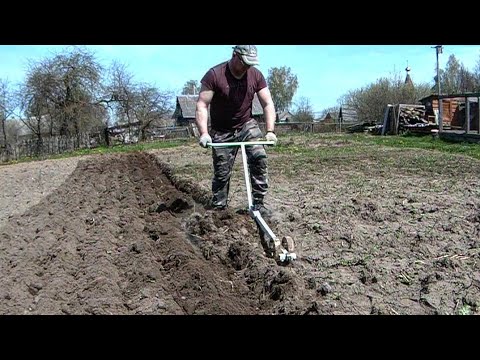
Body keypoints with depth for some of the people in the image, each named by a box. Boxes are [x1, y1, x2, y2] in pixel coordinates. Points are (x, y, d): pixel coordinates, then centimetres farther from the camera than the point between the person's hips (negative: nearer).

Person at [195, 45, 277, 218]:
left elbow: (268, 104, -7)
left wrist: (270, 131, -18)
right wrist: (203, 133, -33)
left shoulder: (256, 75, -7)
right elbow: (202, 106, -20)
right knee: (222, 172, -1)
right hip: (221, 131, -2)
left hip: (247, 125, 3)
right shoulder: (214, 74, -18)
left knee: (259, 157, -17)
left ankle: (258, 203, -6)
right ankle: (218, 208, 16)